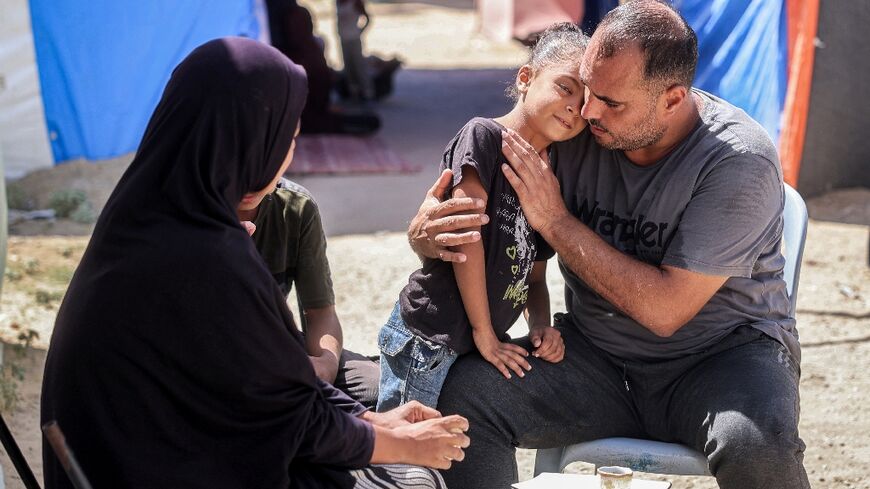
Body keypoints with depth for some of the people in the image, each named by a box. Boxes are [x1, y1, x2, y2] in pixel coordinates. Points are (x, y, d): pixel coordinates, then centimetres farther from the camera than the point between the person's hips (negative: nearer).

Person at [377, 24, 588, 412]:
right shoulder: (484, 136, -9)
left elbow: (533, 276, 18)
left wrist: (541, 328, -3)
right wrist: (484, 333, -14)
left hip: (477, 349, 8)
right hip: (427, 342, -8)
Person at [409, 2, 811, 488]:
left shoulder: (740, 161, -20)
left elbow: (665, 310, -22)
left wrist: (556, 221, -21)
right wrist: (426, 231, -20)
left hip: (720, 355, -3)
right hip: (597, 355, 4)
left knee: (755, 445, -36)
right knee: (464, 392, -21)